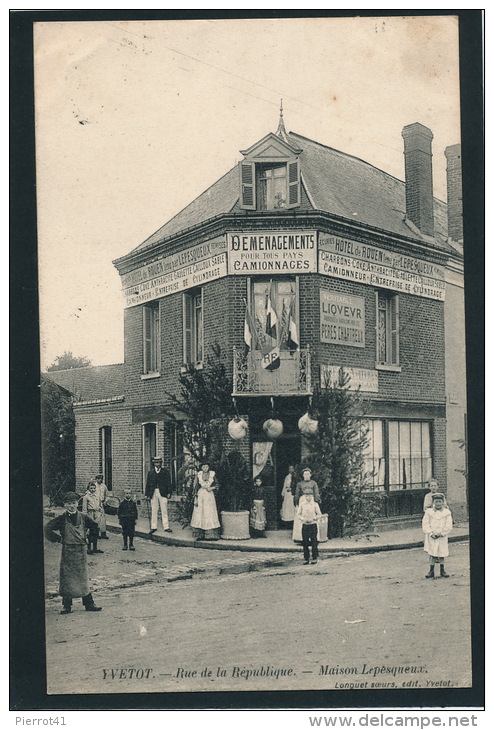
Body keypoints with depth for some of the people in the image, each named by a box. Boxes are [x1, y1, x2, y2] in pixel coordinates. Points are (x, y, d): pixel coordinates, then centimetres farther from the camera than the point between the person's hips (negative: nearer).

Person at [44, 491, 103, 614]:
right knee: (66, 579, 1)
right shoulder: (61, 519, -5)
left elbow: (95, 527, 16)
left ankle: (88, 604, 13)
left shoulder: (83, 518, 2)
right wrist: (59, 539, -7)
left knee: (83, 578, 7)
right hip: (67, 551, -2)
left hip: (81, 551, 2)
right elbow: (47, 529, -10)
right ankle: (67, 606, 10)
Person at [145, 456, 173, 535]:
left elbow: (168, 483, 3)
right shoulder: (150, 472, 10)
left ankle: (166, 527, 4)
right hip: (153, 493, 2)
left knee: (164, 510, 0)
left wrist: (169, 493, -5)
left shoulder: (165, 472, 5)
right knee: (153, 511, 7)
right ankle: (153, 527, 14)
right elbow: (148, 483, 10)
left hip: (163, 493, -2)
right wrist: (147, 494, 4)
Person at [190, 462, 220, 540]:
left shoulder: (212, 474, 3)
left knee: (210, 514, -2)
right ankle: (200, 535, 2)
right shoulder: (198, 475, 2)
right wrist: (196, 498, -3)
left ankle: (211, 535, 1)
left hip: (209, 495, 0)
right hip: (200, 495, 0)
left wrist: (211, 488, -10)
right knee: (199, 514, -2)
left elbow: (216, 485, 10)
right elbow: (196, 487, 3)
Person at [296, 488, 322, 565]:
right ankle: (306, 558, 10)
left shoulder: (315, 504, -1)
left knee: (314, 542, -1)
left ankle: (314, 558, 8)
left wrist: (313, 518, -13)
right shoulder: (302, 504, 1)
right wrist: (303, 519, -12)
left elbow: (319, 514, 3)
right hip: (305, 525, 1)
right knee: (305, 542, 3)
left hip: (313, 524, -1)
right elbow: (298, 514, 5)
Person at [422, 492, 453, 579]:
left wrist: (441, 533, -13)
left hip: (442, 537, 0)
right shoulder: (428, 512, 0)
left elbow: (449, 526, -4)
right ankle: (431, 571, 8)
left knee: (441, 555, 6)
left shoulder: (447, 512, 0)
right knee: (431, 555, 1)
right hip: (431, 538, 0)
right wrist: (431, 533, -14)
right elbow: (425, 524, -3)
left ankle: (442, 571, 19)